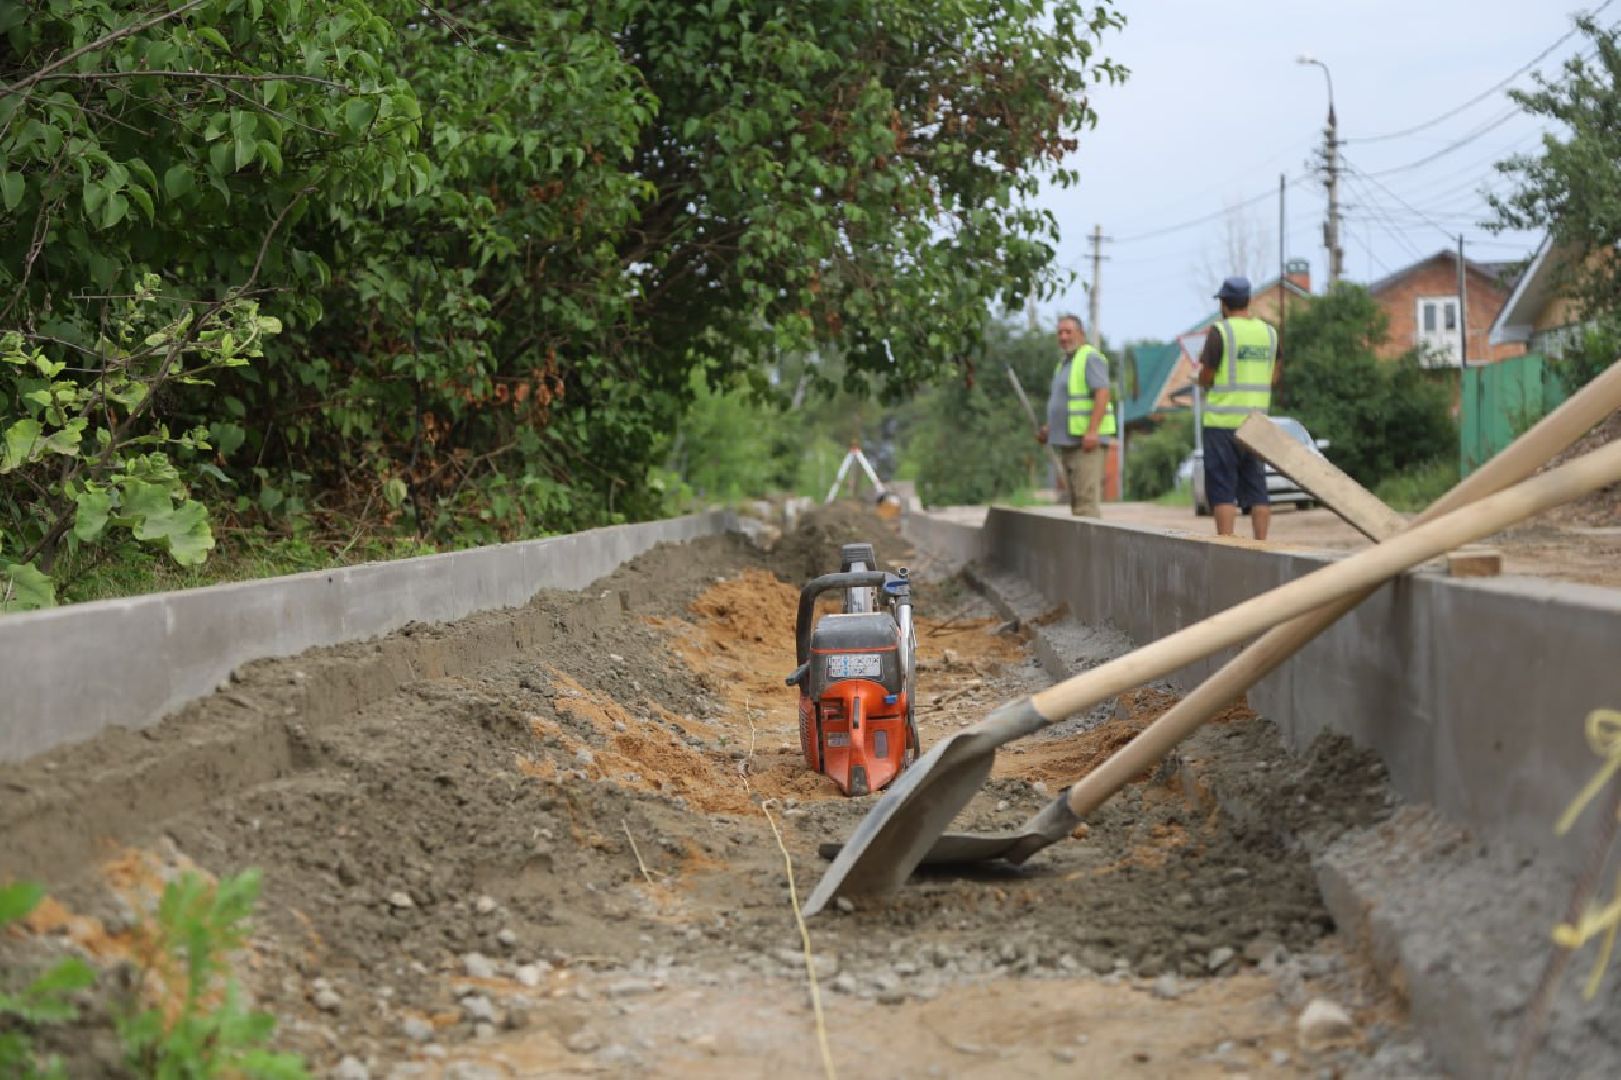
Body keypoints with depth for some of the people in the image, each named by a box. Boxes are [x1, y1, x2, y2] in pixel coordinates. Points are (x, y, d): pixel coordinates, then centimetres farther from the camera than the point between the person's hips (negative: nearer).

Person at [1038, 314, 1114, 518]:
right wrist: (1048, 429, 14)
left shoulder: (1091, 358, -7)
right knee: (1075, 500, 9)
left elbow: (1102, 394, -19)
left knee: (1087, 497, -15)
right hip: (1069, 441, 9)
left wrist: (1092, 431, -27)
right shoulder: (1064, 363, 21)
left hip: (1088, 442, -9)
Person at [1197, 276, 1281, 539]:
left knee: (1222, 490, -3)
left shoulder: (1220, 331, -9)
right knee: (1257, 489, 9)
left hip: (1222, 421, -5)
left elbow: (1206, 379, -8)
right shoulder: (1269, 332, 9)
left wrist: (1203, 365, 12)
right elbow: (1273, 378, 13)